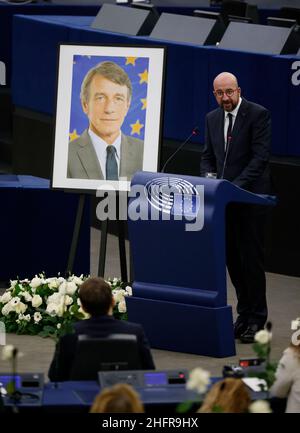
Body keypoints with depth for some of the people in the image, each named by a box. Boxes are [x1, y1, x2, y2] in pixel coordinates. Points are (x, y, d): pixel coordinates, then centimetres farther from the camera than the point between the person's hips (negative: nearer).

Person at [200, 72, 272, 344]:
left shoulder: (258, 115, -8)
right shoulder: (212, 119, 12)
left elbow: (261, 156, -14)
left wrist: (237, 185, -22)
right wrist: (209, 179, -5)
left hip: (250, 197, -6)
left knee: (251, 257, -4)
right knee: (232, 258, 7)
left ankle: (256, 319, 4)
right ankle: (244, 314, 16)